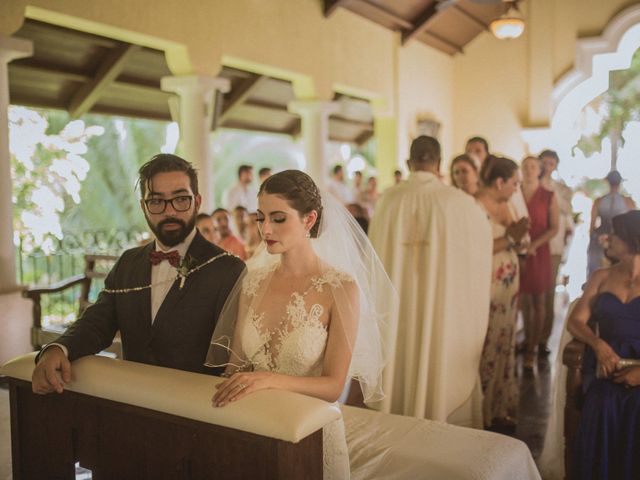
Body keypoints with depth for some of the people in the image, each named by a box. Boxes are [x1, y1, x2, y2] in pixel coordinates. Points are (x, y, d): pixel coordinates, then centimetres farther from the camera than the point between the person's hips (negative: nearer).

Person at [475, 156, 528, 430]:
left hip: (508, 289, 8)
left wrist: (518, 236, -2)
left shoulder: (505, 205, 11)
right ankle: (482, 415, 13)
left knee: (504, 347, 14)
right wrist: (510, 239, -18)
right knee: (486, 351, 0)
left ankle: (500, 409, 26)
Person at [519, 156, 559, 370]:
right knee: (524, 300, 5)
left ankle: (532, 349, 9)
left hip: (539, 253, -1)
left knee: (538, 301, 3)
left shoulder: (549, 196, 1)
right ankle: (527, 341, 22)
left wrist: (534, 245, -14)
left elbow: (554, 227, -2)